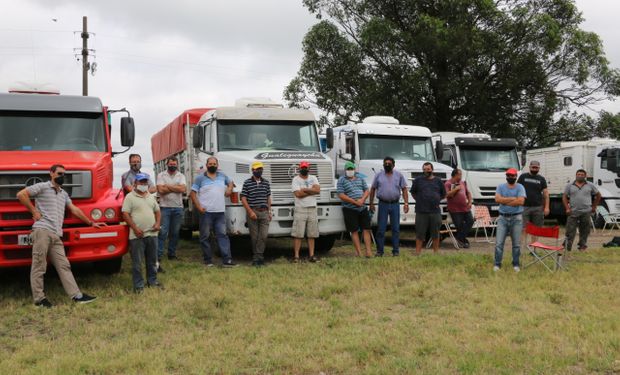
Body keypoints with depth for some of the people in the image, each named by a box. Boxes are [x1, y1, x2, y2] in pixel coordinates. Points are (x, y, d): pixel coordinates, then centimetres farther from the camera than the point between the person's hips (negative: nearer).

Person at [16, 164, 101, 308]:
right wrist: (34, 211, -5)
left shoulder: (64, 194, 25)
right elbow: (21, 194, -6)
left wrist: (91, 223, 26)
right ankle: (39, 299, -1)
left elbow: (74, 210, 27)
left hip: (56, 235, 7)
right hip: (42, 231, -7)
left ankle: (77, 295, -1)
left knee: (64, 265, 3)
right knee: (39, 265, -4)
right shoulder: (42, 187, 3)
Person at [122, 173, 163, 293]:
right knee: (137, 262, -1)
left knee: (152, 260, 13)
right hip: (137, 235, -5)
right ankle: (138, 285, 6)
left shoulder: (151, 197, 15)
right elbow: (125, 214, -9)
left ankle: (152, 281, 26)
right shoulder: (130, 197, -3)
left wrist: (158, 223, 2)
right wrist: (135, 228, -16)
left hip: (152, 233, 6)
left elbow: (157, 211, 21)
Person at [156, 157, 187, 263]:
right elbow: (161, 190, -10)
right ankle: (158, 255, -7)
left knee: (175, 233, 8)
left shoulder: (181, 176, 9)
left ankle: (172, 254, 18)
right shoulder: (161, 175, 4)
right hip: (165, 207, -3)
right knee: (163, 232, -8)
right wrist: (176, 188, -5)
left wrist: (168, 186, -7)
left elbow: (183, 189, -8)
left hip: (178, 208, 3)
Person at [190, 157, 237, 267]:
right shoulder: (200, 178, 0)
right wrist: (198, 207, -13)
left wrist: (229, 189, 8)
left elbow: (230, 182, 31)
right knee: (205, 236, 2)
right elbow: (193, 193, -3)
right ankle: (208, 260, 10)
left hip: (220, 212, 3)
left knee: (223, 235, -2)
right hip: (206, 212, -3)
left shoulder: (222, 176, 11)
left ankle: (227, 260, -4)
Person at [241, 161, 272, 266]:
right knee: (254, 236, 2)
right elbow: (243, 199, -4)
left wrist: (269, 211, 11)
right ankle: (258, 256, 11)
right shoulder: (247, 183, -1)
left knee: (264, 235, -8)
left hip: (264, 212, 3)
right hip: (252, 212, -3)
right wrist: (250, 212, -12)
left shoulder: (266, 182, 12)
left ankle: (257, 257, -5)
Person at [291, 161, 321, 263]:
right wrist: (311, 191, -7)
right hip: (300, 209, -4)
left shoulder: (313, 178, 13)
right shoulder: (296, 179, 1)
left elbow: (318, 189, -4)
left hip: (312, 209, 4)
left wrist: (304, 189, -9)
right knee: (298, 235, -6)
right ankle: (296, 256, -4)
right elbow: (298, 194, -14)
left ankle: (312, 255, 9)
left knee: (311, 235, 5)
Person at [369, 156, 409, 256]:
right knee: (381, 228, 0)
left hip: (395, 204, 1)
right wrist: (371, 204, 5)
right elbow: (372, 189, 9)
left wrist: (406, 203, -3)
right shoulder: (378, 175, 7)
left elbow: (404, 189, 6)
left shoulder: (399, 175, 7)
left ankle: (396, 251, 11)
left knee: (396, 228, 4)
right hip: (383, 204, -1)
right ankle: (379, 251, 7)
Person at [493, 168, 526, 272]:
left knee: (516, 243, 5)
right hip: (503, 218, 1)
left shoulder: (520, 187, 0)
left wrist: (505, 201, -11)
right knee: (499, 243, -2)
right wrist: (512, 198, -12)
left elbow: (521, 201, -15)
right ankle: (497, 264, 5)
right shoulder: (501, 187, 6)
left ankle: (516, 264, 16)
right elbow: (497, 199, -11)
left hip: (516, 218, -1)